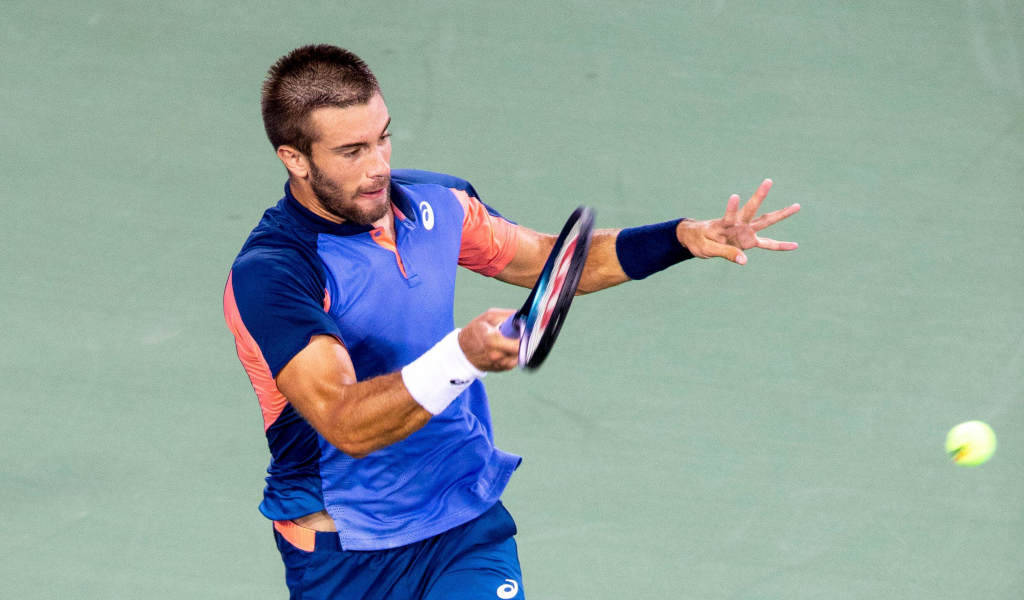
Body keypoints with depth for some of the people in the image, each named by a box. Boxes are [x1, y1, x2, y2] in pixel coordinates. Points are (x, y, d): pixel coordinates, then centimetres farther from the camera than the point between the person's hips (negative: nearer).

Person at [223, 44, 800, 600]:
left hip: (471, 526, 4)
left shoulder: (435, 202, 0)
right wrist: (462, 357, -46)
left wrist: (684, 238, 5)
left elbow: (551, 260, 17)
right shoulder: (268, 274, -21)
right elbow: (346, 425, -33)